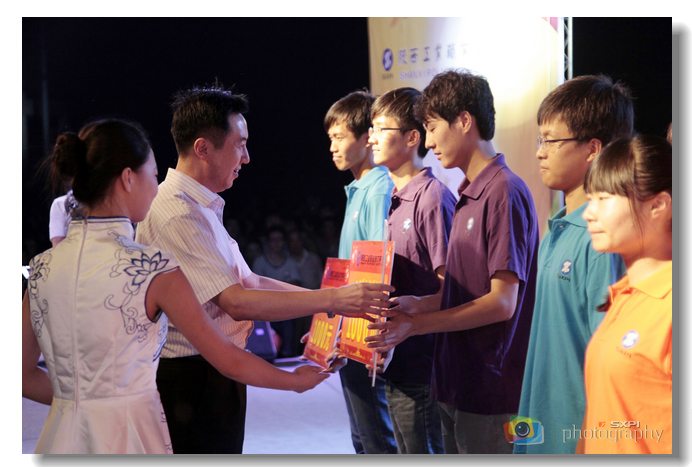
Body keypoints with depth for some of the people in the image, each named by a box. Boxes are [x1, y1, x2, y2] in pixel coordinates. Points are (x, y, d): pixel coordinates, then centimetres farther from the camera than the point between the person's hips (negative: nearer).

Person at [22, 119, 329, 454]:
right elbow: (229, 361, -9)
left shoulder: (42, 267, 1)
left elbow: (24, 376, 8)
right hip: (128, 436, -5)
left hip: (62, 437, 5)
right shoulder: (152, 268, -15)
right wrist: (298, 380, 7)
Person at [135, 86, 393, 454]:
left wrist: (325, 298, 8)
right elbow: (237, 302, -25)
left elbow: (247, 282, 15)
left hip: (214, 377, 10)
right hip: (192, 379, -10)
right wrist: (332, 299, -22)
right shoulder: (177, 215, -20)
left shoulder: (202, 208, 13)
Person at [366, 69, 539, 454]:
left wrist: (416, 325, -17)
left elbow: (502, 302, -19)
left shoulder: (505, 192, -15)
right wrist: (418, 304, 4)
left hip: (490, 388, -9)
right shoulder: (468, 195, 14)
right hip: (456, 381, 9)